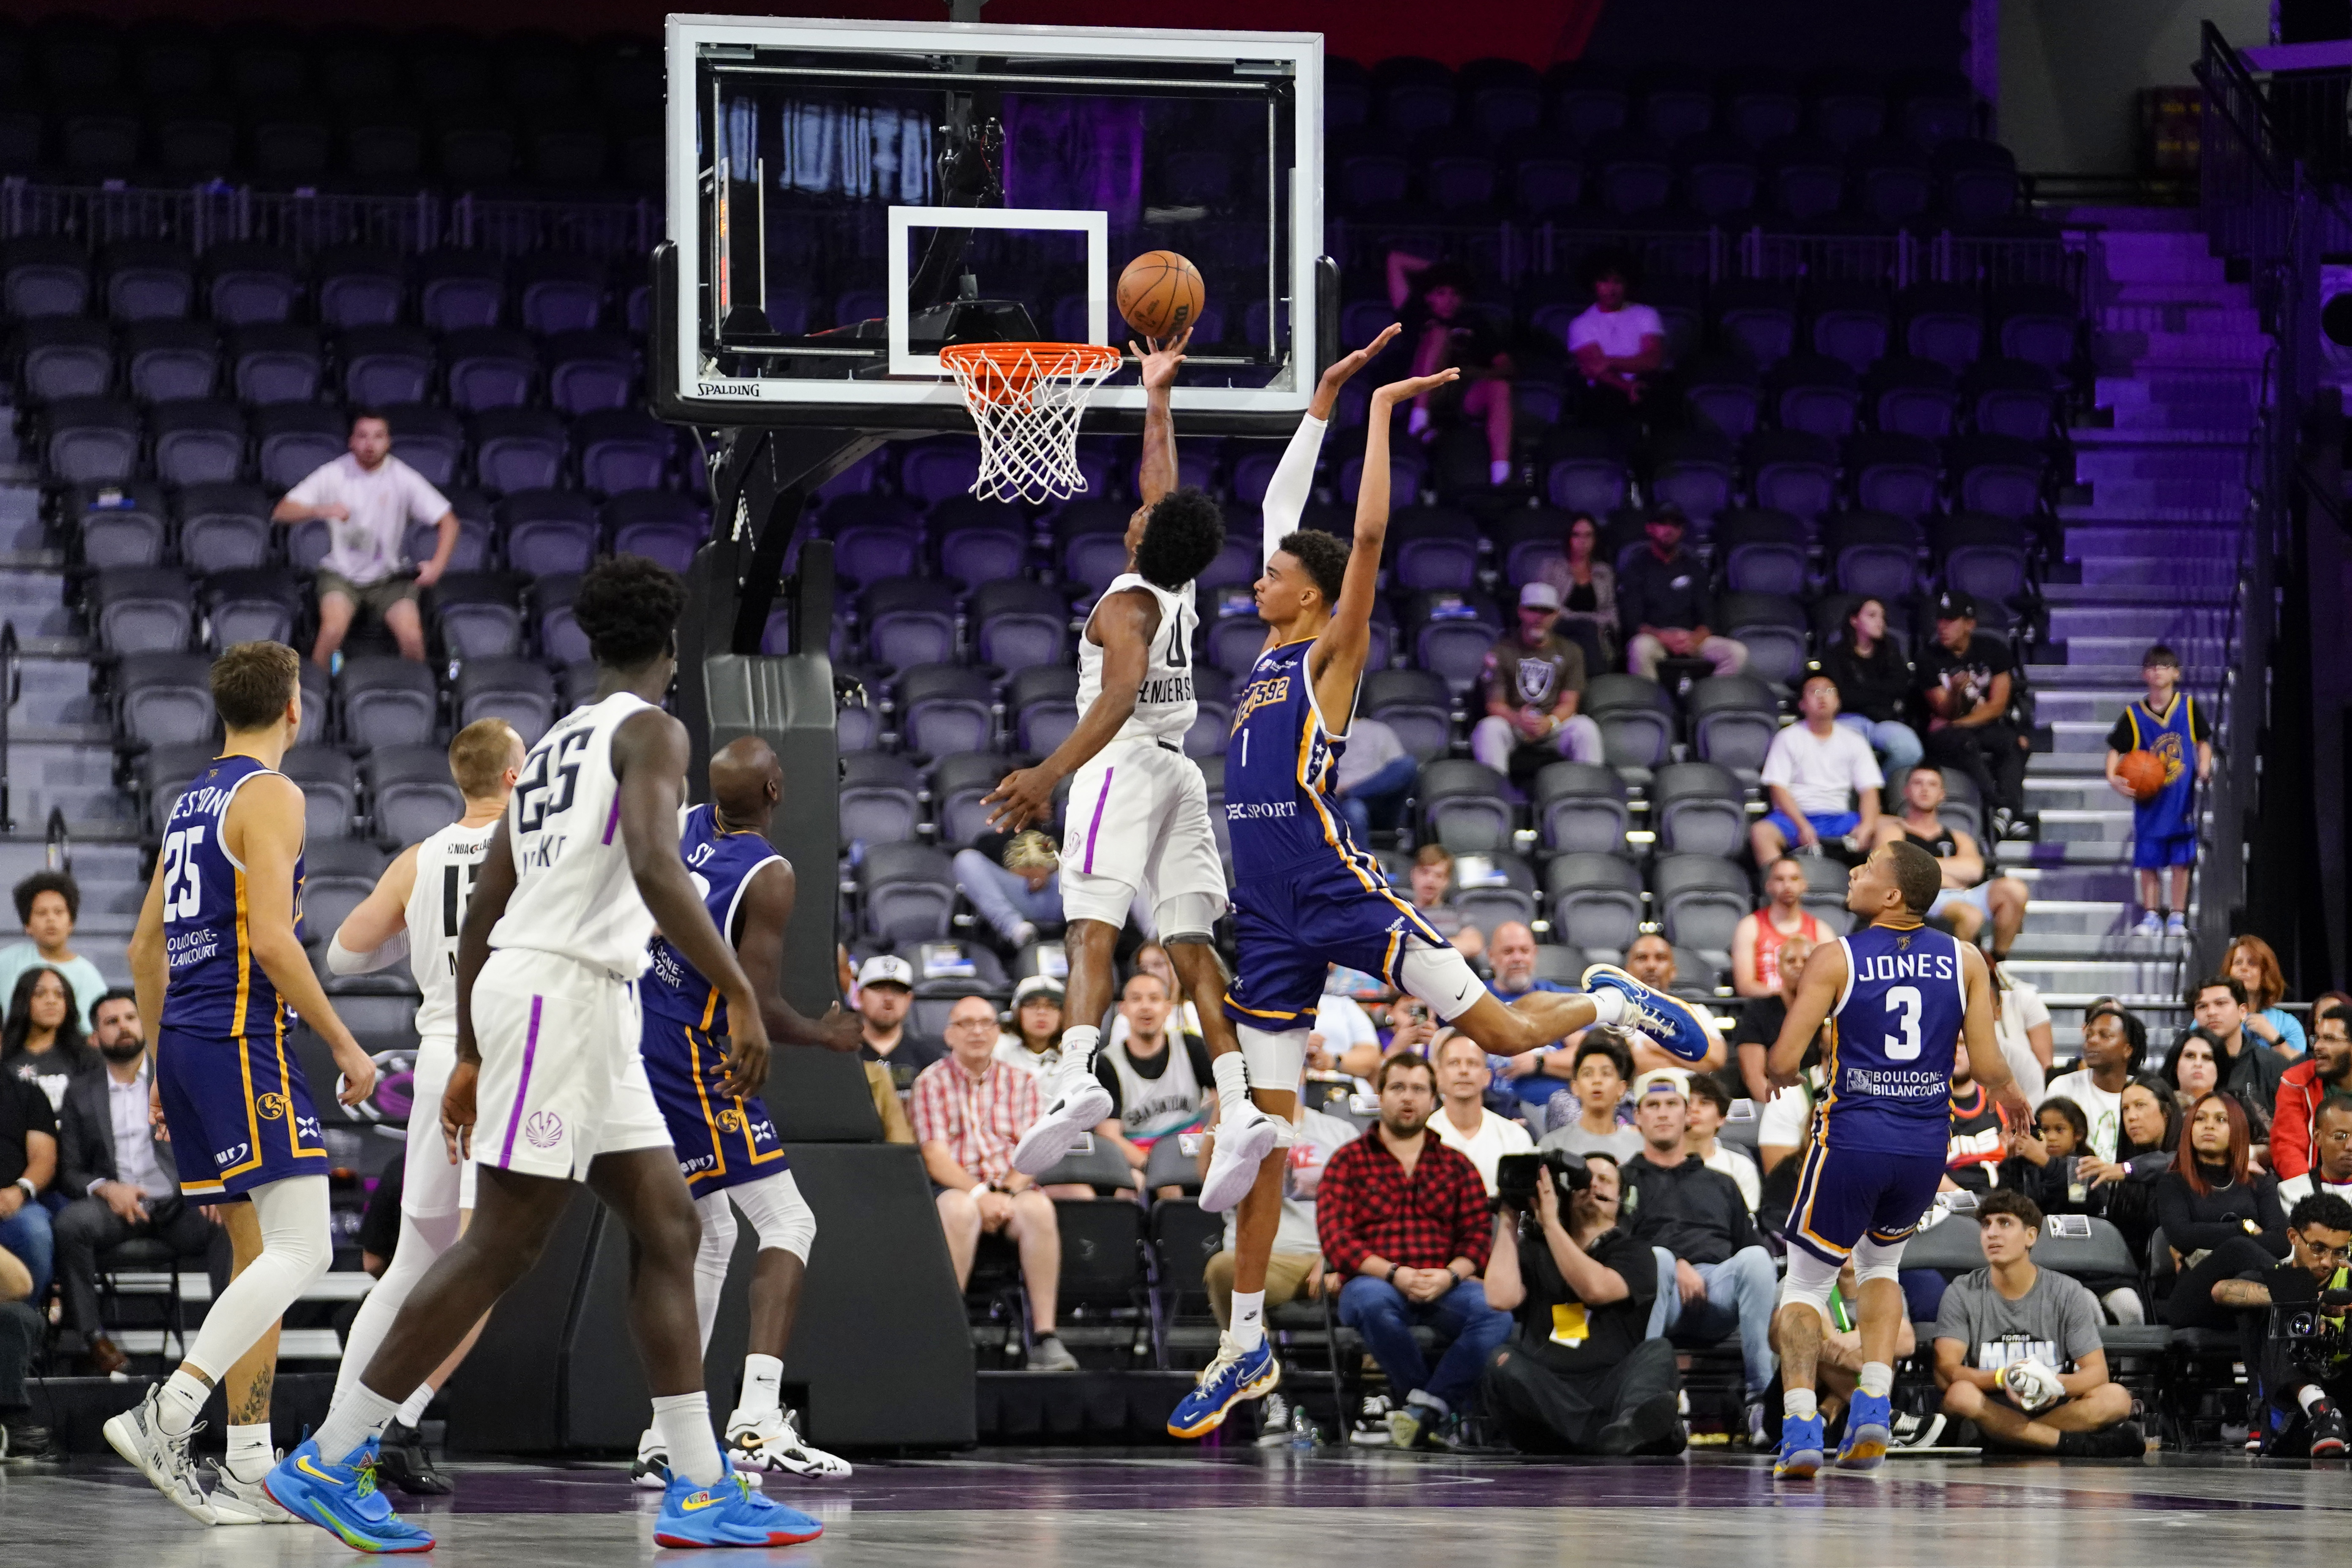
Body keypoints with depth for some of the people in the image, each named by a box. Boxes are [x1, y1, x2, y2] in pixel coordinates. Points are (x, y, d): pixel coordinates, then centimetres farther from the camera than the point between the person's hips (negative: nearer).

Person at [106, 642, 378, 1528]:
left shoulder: (191, 801, 19)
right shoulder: (270, 796, -8)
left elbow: (146, 947, 22)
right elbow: (272, 940, -17)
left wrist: (164, 1064, 27)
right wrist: (346, 1048, -12)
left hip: (187, 1042, 9)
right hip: (242, 1041, -9)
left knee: (257, 1253, 11)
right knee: (302, 1251, -14)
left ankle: (252, 1470, 7)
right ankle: (164, 1418, -25)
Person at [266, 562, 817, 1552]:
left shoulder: (553, 745, 21)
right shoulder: (650, 731, -5)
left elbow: (480, 913, 23)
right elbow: (655, 868, -24)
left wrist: (471, 1059, 27)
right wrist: (739, 996, -24)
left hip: (584, 1007, 10)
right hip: (559, 993, -10)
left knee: (668, 1230, 7)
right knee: (502, 1245, -9)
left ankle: (700, 1494, 3)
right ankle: (328, 1462, -7)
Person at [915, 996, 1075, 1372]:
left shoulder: (1022, 1083, 17)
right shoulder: (931, 1083, 9)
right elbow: (935, 1156, -3)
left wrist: (1007, 1193, -16)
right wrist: (979, 1194, -18)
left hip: (1011, 1189, 2)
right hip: (953, 1187, -2)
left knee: (1039, 1208, -33)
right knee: (961, 1210, -38)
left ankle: (1044, 1337, -34)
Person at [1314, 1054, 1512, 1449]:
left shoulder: (1456, 1166, 20)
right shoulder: (1348, 1162, 12)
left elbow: (1479, 1236, 10)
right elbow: (1334, 1237, -1)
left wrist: (1449, 1276, -13)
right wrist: (1393, 1274, -16)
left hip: (1444, 1287, 2)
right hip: (1374, 1281, -2)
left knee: (1497, 1310, -31)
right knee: (1372, 1301, -39)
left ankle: (1424, 1407, -34)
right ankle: (1441, 1409, -26)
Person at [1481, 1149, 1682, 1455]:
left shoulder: (1631, 1252, 14)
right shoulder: (1535, 1250, 20)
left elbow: (1596, 1289, -9)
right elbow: (1501, 1298, 0)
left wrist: (1550, 1222, -6)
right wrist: (1509, 1221, 6)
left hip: (1610, 1387, -1)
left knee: (1658, 1351, -26)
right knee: (1503, 1361, -27)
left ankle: (1631, 1423, -62)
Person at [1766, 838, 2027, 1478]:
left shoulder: (1835, 959, -7)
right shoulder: (1965, 960, 2)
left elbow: (1781, 1064, -10)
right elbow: (1989, 1067, -2)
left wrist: (1779, 1076, 14)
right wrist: (2012, 1098, 21)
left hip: (1853, 1139, -3)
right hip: (1928, 1144, 3)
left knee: (1807, 1281, 12)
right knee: (1881, 1262, 29)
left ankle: (1799, 1422, -7)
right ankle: (1873, 1402, 12)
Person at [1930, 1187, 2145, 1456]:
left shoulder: (2067, 1294, 4)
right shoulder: (1962, 1294, 2)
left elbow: (2097, 1373, -2)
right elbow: (1944, 1373, -11)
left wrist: (2058, 1385, -26)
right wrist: (2002, 1378, -30)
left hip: (2053, 1410, 1)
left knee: (2116, 1398, -25)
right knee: (1961, 1395, -36)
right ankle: (2079, 1445, -31)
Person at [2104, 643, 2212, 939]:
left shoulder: (2188, 707, 0)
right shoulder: (2135, 715, -1)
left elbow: (2203, 742, 8)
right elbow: (2115, 749, 1)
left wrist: (2204, 767, -10)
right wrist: (2113, 779, -15)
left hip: (2182, 798, 0)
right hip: (2149, 800, 0)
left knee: (2181, 860, 2)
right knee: (2148, 861, 2)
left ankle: (2177, 916, 10)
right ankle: (2151, 916, 11)